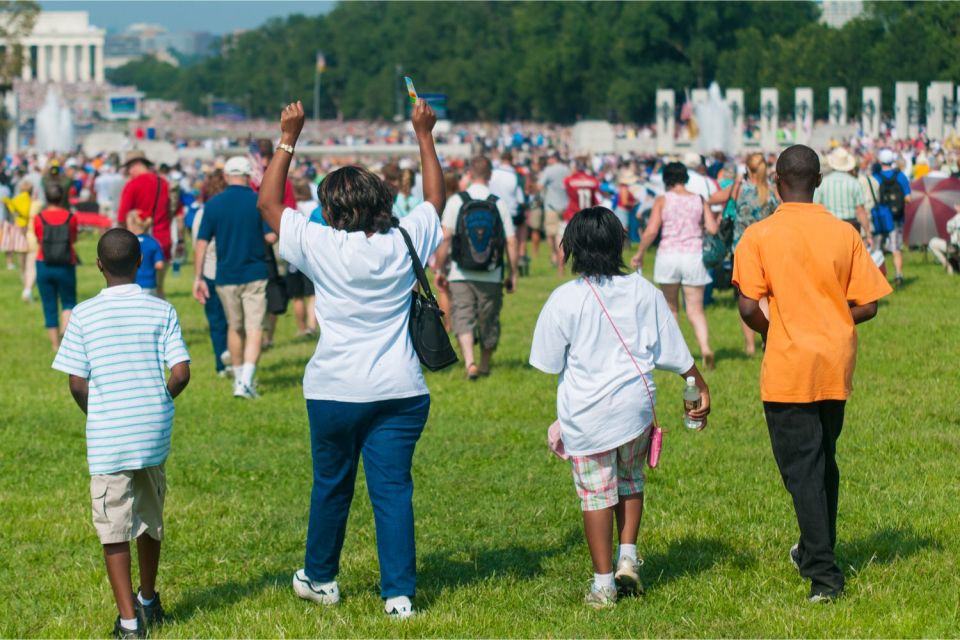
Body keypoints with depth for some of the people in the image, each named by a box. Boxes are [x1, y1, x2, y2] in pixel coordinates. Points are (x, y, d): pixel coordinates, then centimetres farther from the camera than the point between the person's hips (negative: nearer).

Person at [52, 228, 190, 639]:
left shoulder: (84, 315, -5)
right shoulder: (161, 312, -1)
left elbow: (77, 384, -5)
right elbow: (181, 372, -7)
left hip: (107, 438, -3)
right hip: (154, 433, 3)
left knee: (114, 530, 2)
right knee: (150, 519, 20)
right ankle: (148, 601, 36)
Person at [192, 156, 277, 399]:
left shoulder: (213, 204, -1)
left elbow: (201, 243, -2)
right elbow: (271, 237, -12)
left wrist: (198, 278, 2)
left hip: (226, 276, 2)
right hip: (255, 274, -2)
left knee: (234, 327, 17)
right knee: (254, 328, -1)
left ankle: (239, 378, 27)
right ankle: (246, 381, -15)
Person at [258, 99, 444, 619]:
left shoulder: (320, 246, -9)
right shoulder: (405, 243, -3)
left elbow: (267, 204, 2)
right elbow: (436, 197, 15)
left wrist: (287, 140, 5)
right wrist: (424, 135, 22)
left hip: (336, 391, -1)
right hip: (401, 391, 1)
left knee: (331, 486, 14)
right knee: (393, 489, 2)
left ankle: (320, 579, 30)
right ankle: (399, 593, 0)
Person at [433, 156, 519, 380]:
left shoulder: (456, 201, -4)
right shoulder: (499, 203, -1)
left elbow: (445, 237, -7)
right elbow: (511, 242, -2)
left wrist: (439, 269, 1)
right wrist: (513, 273, 8)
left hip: (461, 275, -1)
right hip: (491, 275, 1)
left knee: (463, 319, -1)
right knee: (489, 320, 15)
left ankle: (469, 362, -22)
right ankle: (485, 365, 29)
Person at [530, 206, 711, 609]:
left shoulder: (565, 300, -11)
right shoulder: (643, 292, -2)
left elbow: (550, 362, -3)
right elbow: (675, 352, 4)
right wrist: (701, 387, 17)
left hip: (586, 414, -3)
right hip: (636, 406, 3)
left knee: (596, 493, 5)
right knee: (630, 480, 24)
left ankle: (603, 583, 9)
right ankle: (628, 560, 15)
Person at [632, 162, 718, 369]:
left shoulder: (662, 201, -2)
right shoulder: (699, 201, 4)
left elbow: (651, 231, -10)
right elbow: (713, 229, -2)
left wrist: (639, 254, 1)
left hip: (668, 255, -1)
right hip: (694, 256, 1)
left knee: (671, 308, 16)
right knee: (696, 310, 2)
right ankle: (705, 347, -21)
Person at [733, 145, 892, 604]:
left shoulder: (759, 237, -10)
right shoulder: (844, 234, -1)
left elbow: (749, 308, -15)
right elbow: (867, 306, -1)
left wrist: (771, 331, 6)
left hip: (788, 368, -4)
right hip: (837, 367, 4)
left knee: (802, 468, -1)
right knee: (824, 461, 21)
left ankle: (823, 574, -6)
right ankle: (817, 552, 35)